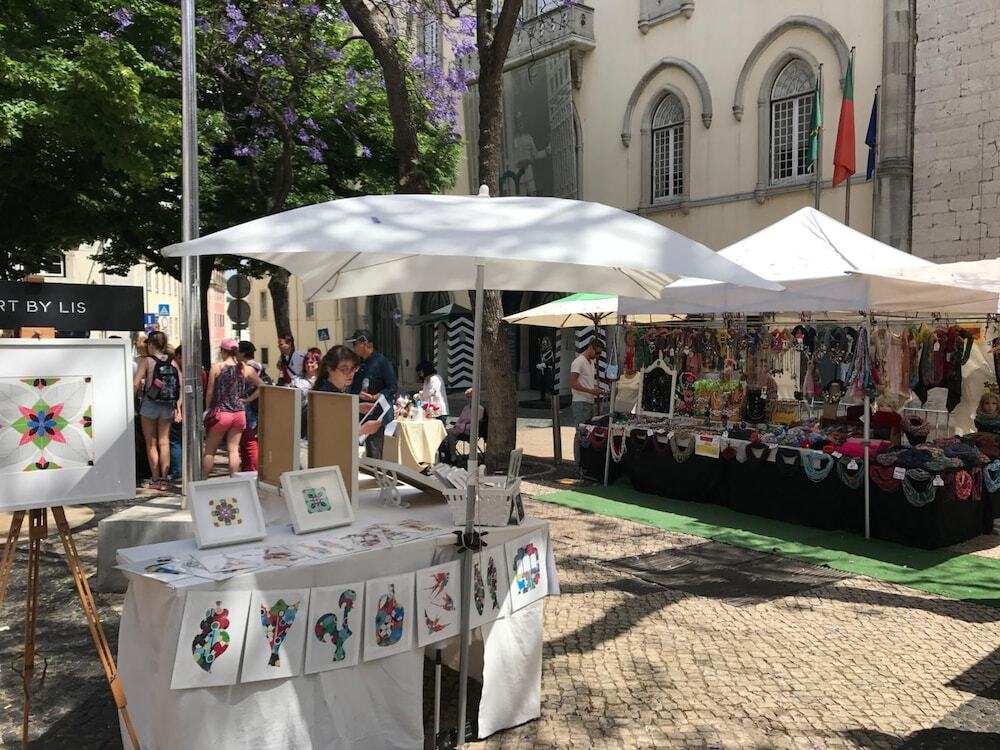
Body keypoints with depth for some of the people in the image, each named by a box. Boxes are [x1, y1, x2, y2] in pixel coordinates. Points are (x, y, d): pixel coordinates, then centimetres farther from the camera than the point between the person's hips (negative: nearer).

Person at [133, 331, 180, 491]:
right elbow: (181, 384, -2)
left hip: (149, 404, -3)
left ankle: (155, 479, 9)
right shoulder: (171, 362, 1)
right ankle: (164, 479, 7)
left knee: (151, 443, 8)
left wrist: (137, 393, 5)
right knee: (164, 442, 9)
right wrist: (177, 405, 7)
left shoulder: (146, 361, -8)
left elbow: (135, 384, -16)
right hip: (168, 406, 3)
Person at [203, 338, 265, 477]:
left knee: (210, 450, 10)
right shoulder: (245, 369, 1)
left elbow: (210, 393, -2)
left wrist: (208, 408, 12)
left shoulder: (216, 367, -7)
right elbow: (262, 386, 11)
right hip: (239, 413, 3)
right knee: (233, 450, 7)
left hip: (220, 413, -3)